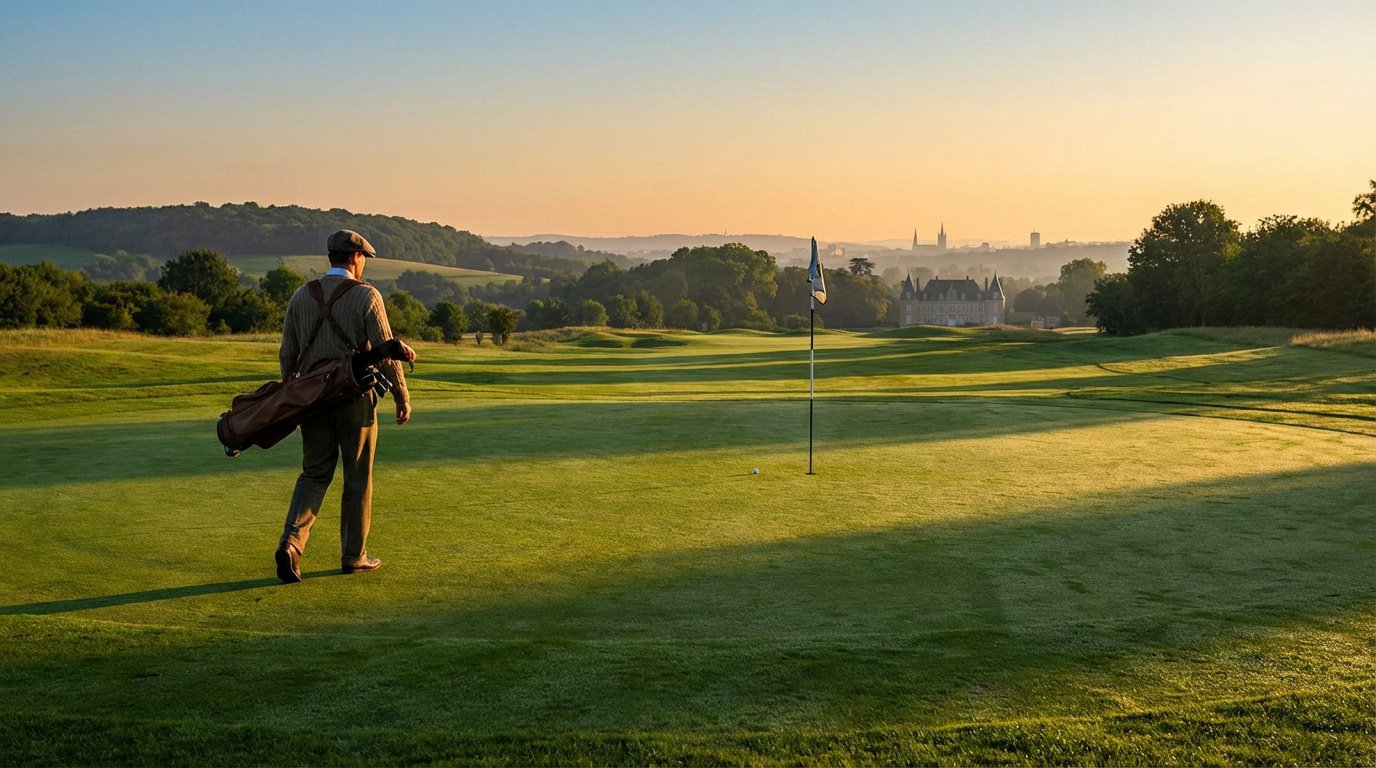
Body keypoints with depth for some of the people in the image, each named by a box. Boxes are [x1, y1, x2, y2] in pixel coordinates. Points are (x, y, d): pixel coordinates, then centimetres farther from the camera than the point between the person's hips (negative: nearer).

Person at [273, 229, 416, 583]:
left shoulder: (302, 296, 5)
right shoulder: (366, 296, -9)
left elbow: (287, 353, 7)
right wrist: (402, 398, -2)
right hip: (355, 398, -4)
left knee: (314, 474, 10)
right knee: (358, 477, 9)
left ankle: (291, 543, -9)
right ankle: (354, 555, 16)